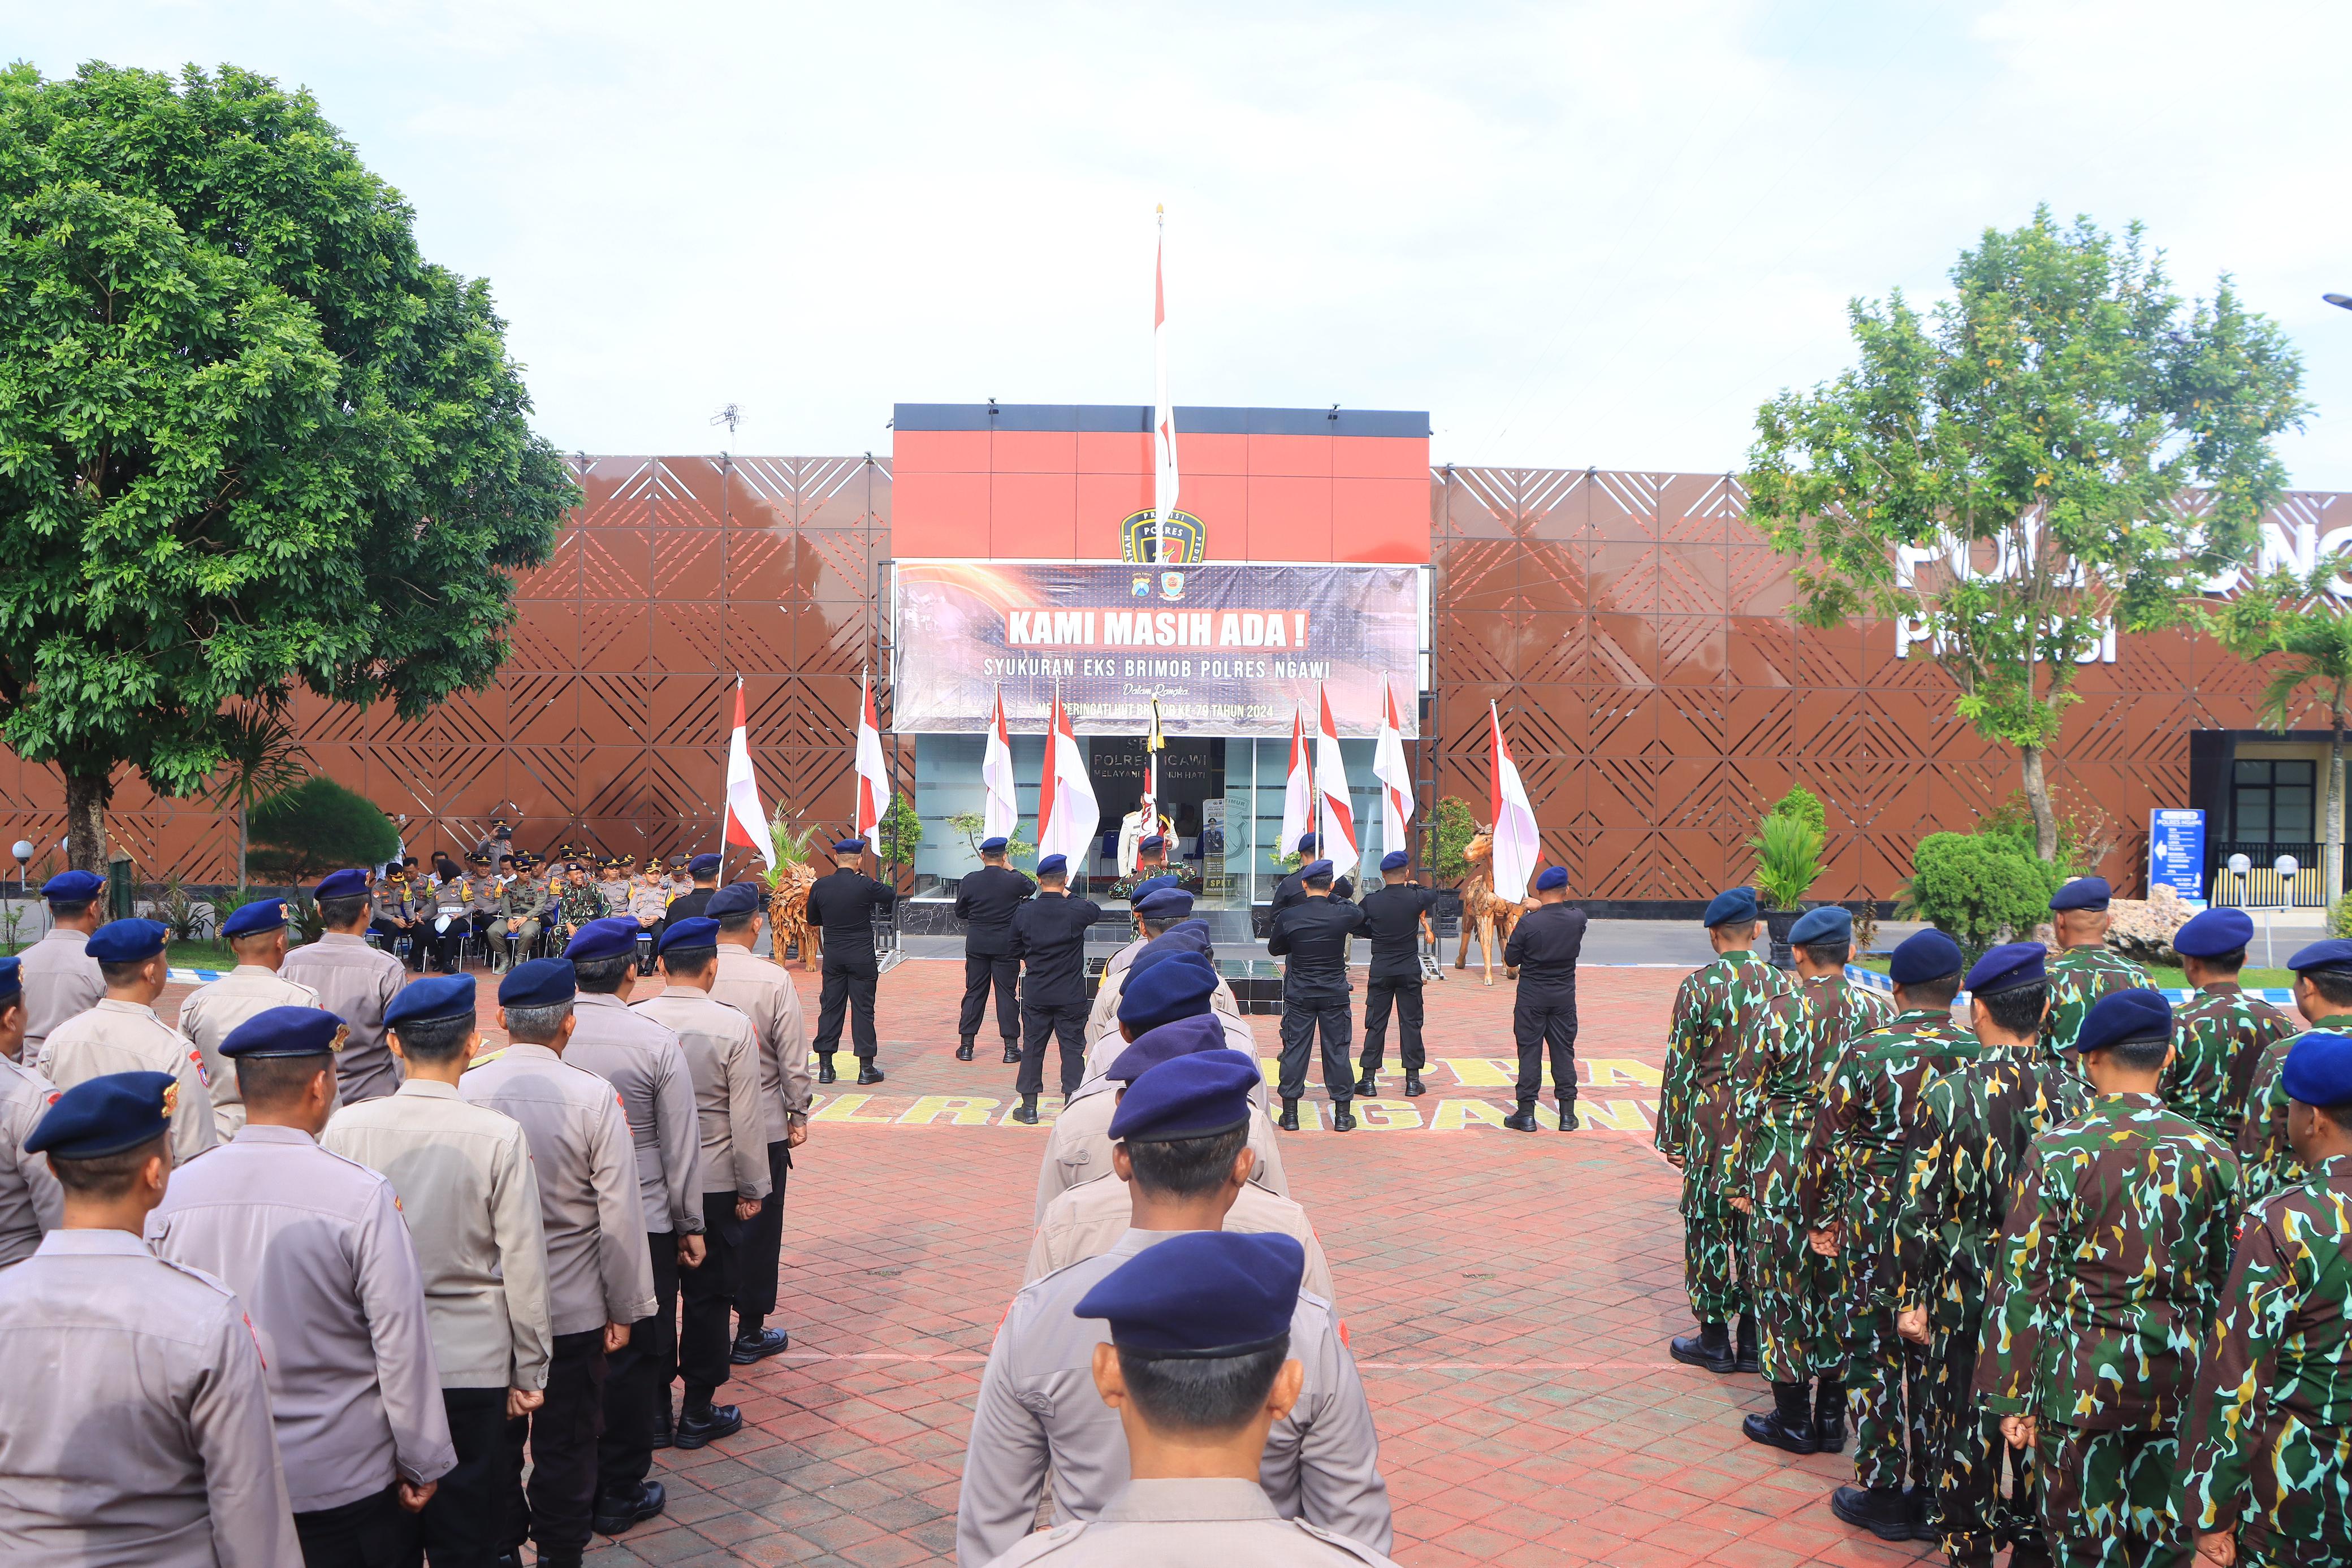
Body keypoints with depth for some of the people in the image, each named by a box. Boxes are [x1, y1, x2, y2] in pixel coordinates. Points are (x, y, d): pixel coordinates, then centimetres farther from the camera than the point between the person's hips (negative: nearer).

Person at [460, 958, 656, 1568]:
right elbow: (620, 1215, -13)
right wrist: (625, 1308, -1)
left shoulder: (464, 1090, -11)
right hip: (572, 1310, -2)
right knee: (565, 1444, 12)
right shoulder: (594, 1096, -16)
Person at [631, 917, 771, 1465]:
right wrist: (753, 1188, 0)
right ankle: (699, 1409, 16)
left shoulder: (632, 1022, -7)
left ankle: (654, 1405, 23)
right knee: (708, 1295, 9)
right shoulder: (733, 1027, -14)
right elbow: (746, 1117, -11)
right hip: (714, 1184, -3)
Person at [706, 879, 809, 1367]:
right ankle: (750, 1334, 17)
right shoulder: (773, 980, -14)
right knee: (759, 1225, 9)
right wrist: (798, 1114, 3)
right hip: (762, 1125, -3)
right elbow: (793, 1057, -10)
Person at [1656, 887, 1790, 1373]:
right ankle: (1753, 1340, 18)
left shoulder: (1698, 987, -11)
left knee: (1709, 1225, 7)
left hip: (1713, 1123, -4)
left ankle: (1714, 1338, 15)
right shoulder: (1782, 985, 1)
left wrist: (1672, 1136, -1)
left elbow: (1680, 1067, -9)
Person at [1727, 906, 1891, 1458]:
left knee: (1783, 1286, 7)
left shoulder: (1780, 1012, -11)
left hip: (1785, 1169, -4)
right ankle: (1831, 1417, 21)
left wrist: (1740, 1180, -1)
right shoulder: (1878, 1010, 0)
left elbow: (1747, 1100, -9)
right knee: (1841, 1287, 13)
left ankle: (1793, 1419, 14)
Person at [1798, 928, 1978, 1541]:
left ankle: (1883, 1494, 18)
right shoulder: (1982, 1056, -4)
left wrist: (1819, 1217, 6)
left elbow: (1825, 1145, -8)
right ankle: (1935, 1496, 24)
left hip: (1878, 1231, -3)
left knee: (1874, 1358, 9)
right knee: (1938, 1360, 14)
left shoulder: (1866, 1054, -12)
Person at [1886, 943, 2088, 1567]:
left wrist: (1911, 1298, -2)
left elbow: (1919, 1209, -12)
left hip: (1967, 1291, -2)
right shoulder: (2074, 1095, -9)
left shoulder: (1947, 1094, -15)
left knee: (1964, 1421, 11)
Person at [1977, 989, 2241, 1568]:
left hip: (2082, 1375, -3)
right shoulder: (2211, 1154, -3)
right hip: (2181, 1379, 3)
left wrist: (2013, 1396, -4)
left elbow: (2026, 1282, -11)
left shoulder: (2057, 1151, -13)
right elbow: (2225, 1282, 6)